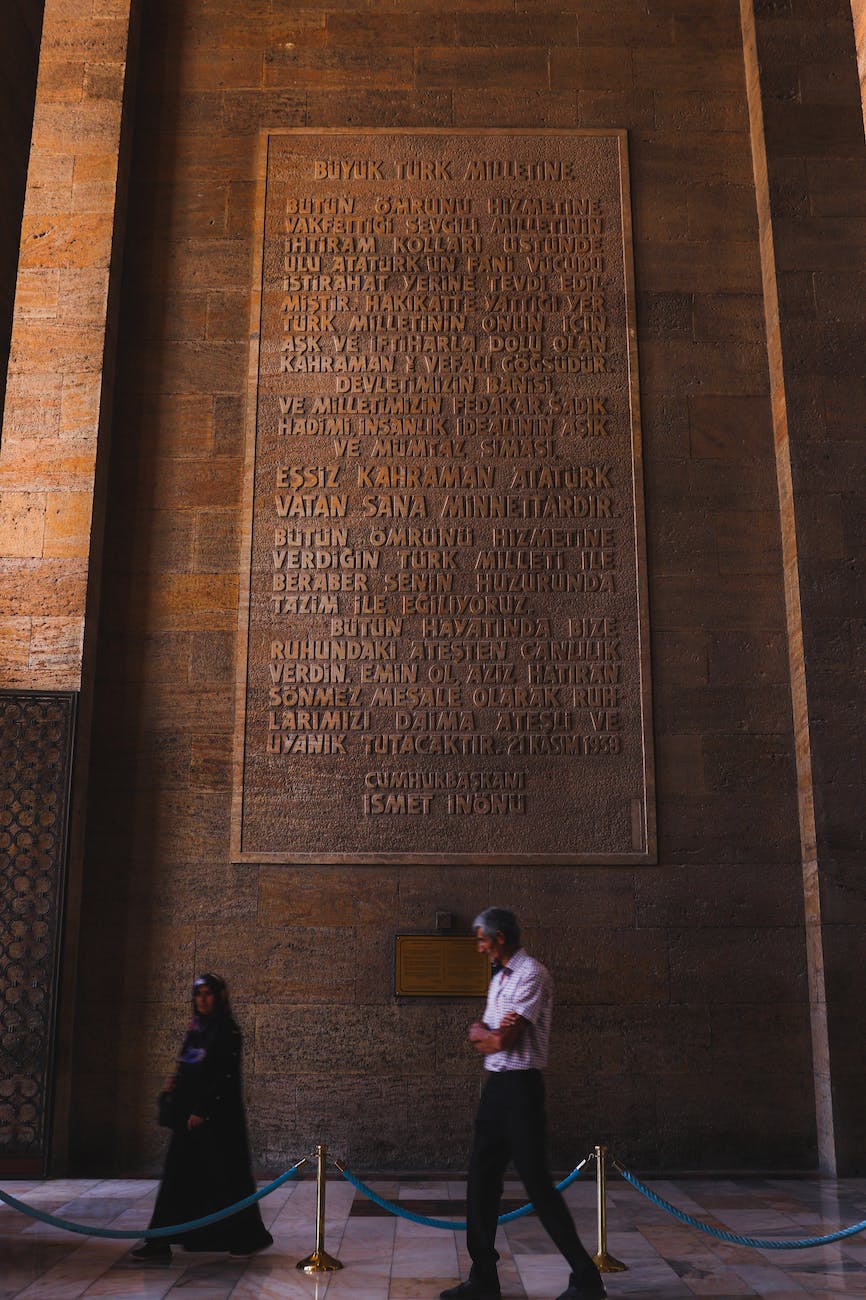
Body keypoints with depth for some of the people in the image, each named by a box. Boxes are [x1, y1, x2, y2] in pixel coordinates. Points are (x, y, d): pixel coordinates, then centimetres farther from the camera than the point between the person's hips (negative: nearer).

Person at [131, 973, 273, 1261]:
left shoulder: (226, 1030, -10)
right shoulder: (195, 1028, 12)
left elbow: (225, 1075, -15)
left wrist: (202, 1110, -17)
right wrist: (176, 1082, 0)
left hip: (217, 1115, -7)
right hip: (189, 1113, 7)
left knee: (224, 1174, 1)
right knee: (178, 1174, 5)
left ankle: (250, 1236, 17)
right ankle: (161, 1241, 8)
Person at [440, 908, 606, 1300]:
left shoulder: (532, 975, -15)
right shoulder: (499, 978, 15)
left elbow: (503, 1039, -20)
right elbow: (480, 1035, 13)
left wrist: (482, 1033, 0)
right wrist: (487, 1035, -9)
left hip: (520, 1087, -9)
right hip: (495, 1086, 9)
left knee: (537, 1183, -3)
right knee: (481, 1179, 10)